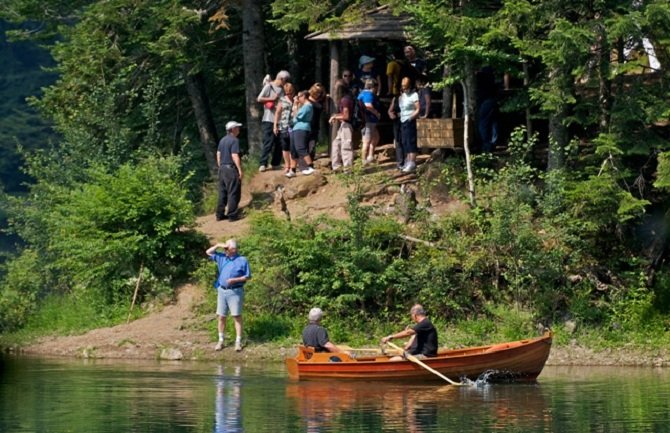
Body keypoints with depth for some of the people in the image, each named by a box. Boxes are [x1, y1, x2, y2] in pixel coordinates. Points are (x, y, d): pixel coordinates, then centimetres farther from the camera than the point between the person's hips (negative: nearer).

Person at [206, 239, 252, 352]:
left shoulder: (242, 260, -5)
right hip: (222, 291, 5)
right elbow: (208, 252, 16)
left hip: (235, 291, -5)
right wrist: (218, 245, -1)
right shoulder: (222, 257, 10)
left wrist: (235, 280, -16)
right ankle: (221, 341, 14)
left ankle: (238, 342, -1)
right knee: (221, 317, 6)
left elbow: (248, 276, -3)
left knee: (237, 316, -4)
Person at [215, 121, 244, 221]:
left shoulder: (222, 140, 12)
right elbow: (235, 156, -19)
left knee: (222, 193, 12)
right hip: (231, 168, -8)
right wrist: (240, 170, -16)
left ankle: (220, 214, 14)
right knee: (233, 193, -2)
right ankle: (232, 215, -2)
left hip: (222, 168, 8)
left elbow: (218, 154, 15)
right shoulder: (234, 140, -13)